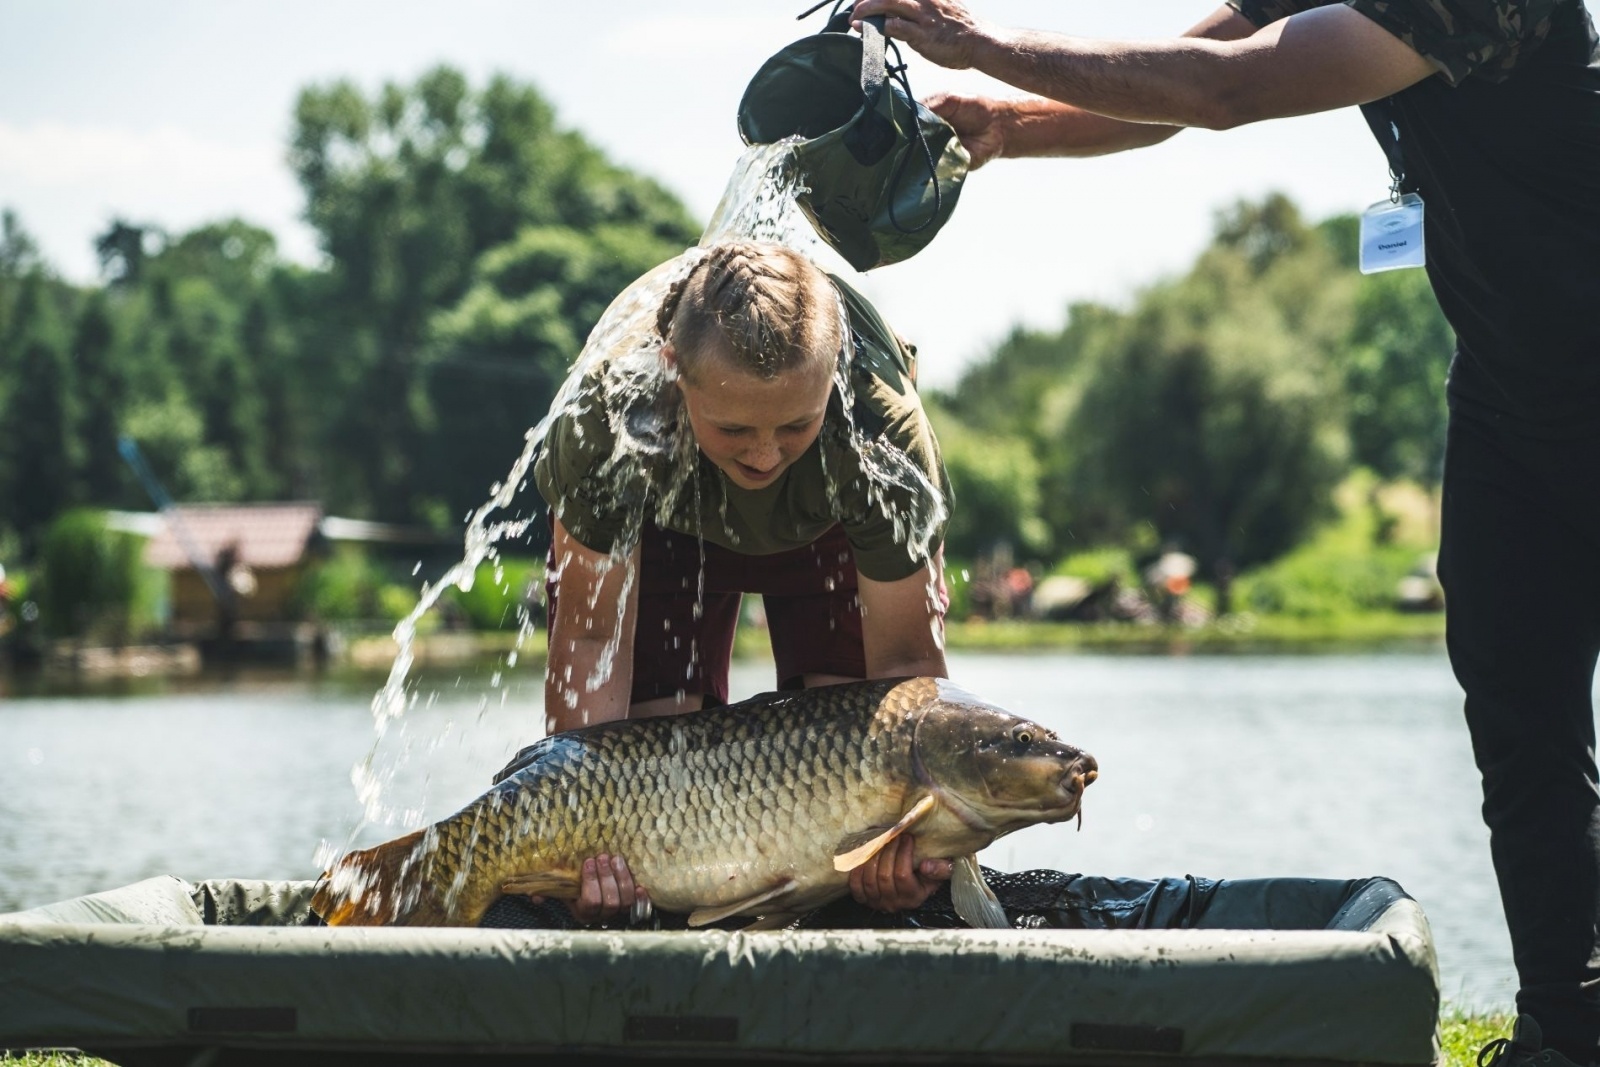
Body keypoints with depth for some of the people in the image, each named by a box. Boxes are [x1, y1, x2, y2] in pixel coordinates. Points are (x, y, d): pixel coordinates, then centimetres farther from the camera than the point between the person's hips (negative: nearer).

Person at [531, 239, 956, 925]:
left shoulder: (884, 427, -42)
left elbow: (903, 660, -34)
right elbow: (590, 638, -34)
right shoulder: (611, 411, -43)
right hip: (659, 528, 0)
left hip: (830, 531, 0)